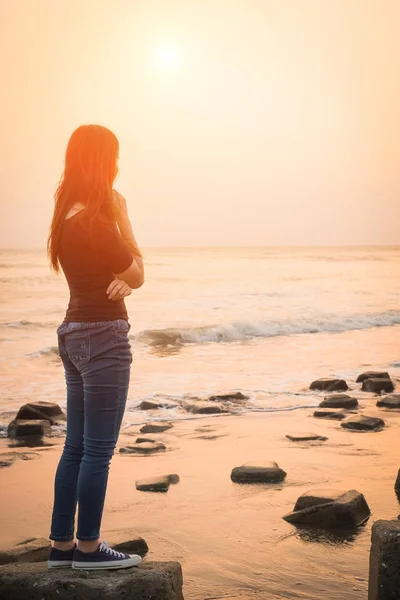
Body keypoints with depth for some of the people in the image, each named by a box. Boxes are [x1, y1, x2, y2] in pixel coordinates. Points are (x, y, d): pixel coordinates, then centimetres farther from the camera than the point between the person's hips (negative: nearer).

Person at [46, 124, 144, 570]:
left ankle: (62, 545, 21)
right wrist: (123, 217, -2)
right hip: (103, 336, -10)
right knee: (98, 449, 0)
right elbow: (136, 274, -7)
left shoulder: (69, 216, 12)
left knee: (76, 445, 14)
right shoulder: (94, 219, -17)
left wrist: (121, 277, -10)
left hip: (76, 333, 10)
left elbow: (125, 271, 12)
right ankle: (88, 548, 9)